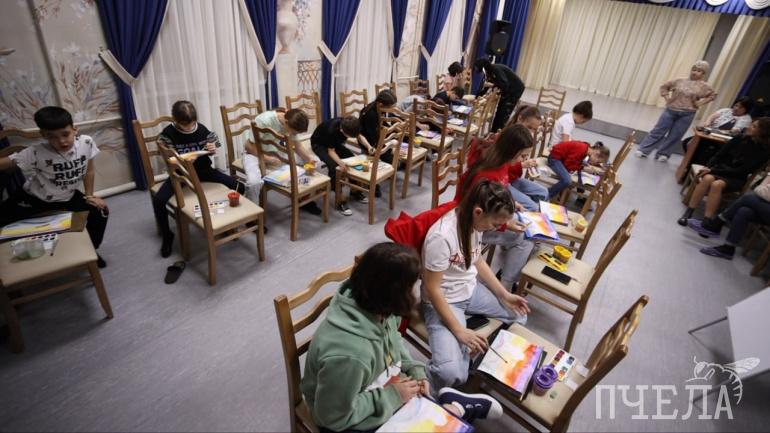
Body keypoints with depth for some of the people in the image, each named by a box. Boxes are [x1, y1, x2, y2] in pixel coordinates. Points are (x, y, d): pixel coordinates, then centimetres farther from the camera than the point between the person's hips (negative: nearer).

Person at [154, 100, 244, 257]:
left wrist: (213, 148, -17)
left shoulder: (202, 129, -7)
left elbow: (210, 152, 9)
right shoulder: (168, 134, -13)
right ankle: (167, 236, 2)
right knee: (158, 200, -25)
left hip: (203, 169, 2)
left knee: (239, 187, -12)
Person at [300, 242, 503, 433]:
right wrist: (391, 396, -23)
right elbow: (335, 416, -26)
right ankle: (451, 408, 18)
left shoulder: (378, 308, -18)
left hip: (382, 388, 6)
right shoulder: (347, 354, -40)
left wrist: (415, 370, -7)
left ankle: (452, 406, 27)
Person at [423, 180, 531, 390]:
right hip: (444, 301, -8)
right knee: (451, 373, -25)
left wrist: (505, 295, 6)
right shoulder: (442, 237, -31)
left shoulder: (474, 222, -7)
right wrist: (459, 331, -23)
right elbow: (432, 289, -24)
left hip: (471, 289, 8)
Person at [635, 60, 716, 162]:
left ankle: (663, 154, 13)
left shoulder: (704, 86, 2)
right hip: (671, 110, 0)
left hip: (687, 114, 0)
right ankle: (643, 150, 2)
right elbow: (664, 86, 12)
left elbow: (713, 95, 11)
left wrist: (699, 103, 0)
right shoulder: (680, 81, 3)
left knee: (675, 136, 3)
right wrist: (666, 97, 1)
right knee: (658, 131, -1)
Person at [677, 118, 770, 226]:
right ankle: (688, 213, -37)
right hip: (721, 168, 3)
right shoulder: (740, 139, 4)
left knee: (717, 184, -38)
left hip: (736, 179, -3)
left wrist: (712, 171, -21)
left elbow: (741, 171, -14)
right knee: (707, 178, -34)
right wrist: (707, 167, -14)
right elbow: (719, 155, 5)